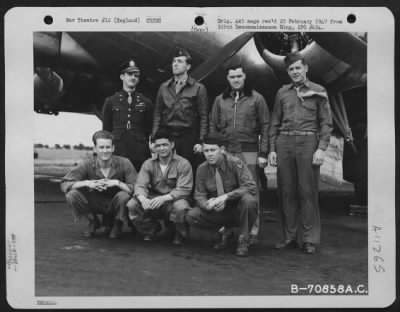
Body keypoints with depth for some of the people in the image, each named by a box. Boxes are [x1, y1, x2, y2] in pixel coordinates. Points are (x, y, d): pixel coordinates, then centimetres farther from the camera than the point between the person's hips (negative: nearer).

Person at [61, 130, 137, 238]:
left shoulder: (124, 163, -18)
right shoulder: (87, 164, -14)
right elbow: (64, 184, -18)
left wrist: (117, 182, -37)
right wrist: (86, 183, -33)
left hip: (115, 205, -2)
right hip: (96, 204, 2)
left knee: (124, 196, -35)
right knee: (71, 195, -23)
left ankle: (118, 224, 0)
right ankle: (93, 222, 7)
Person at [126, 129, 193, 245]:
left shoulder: (183, 164, -8)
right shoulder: (148, 164, 3)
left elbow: (183, 189, -17)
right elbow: (140, 185, -7)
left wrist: (164, 198, -33)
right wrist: (143, 199, -32)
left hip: (174, 200, -3)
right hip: (153, 199, 3)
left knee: (180, 207, -38)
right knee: (132, 204, -22)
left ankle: (180, 235, -3)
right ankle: (151, 230, 7)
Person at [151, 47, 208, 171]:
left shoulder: (198, 88, 2)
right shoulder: (164, 87, 12)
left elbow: (203, 117, -2)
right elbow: (157, 114, 11)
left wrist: (200, 142, -8)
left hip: (188, 138, -2)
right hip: (166, 137, 3)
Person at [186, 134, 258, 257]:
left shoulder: (235, 163, -15)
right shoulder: (202, 169, -4)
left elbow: (251, 187, -23)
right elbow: (199, 195, -1)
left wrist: (226, 196, -32)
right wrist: (208, 204, -26)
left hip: (238, 209, -3)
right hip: (218, 212, 3)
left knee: (249, 200, -36)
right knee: (191, 216, -20)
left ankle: (243, 241, -14)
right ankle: (226, 230, 5)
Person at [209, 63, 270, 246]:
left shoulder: (256, 98, 4)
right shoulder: (220, 100, 13)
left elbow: (265, 126, 1)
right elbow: (213, 126, 14)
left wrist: (263, 153, -5)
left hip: (249, 151, -3)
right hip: (225, 151, 3)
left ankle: (253, 231, 6)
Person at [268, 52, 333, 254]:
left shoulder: (318, 91, 6)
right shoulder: (282, 92, 14)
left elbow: (326, 123, 3)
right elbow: (275, 123, 15)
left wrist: (321, 148, -8)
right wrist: (272, 149, 7)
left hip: (308, 142, -3)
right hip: (284, 142, 3)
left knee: (308, 192, -2)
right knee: (286, 191, 4)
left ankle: (310, 239, 6)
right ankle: (289, 237, 14)